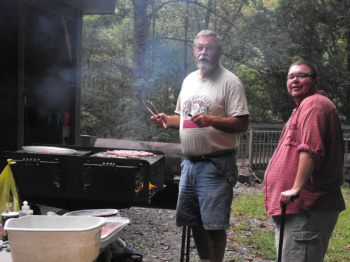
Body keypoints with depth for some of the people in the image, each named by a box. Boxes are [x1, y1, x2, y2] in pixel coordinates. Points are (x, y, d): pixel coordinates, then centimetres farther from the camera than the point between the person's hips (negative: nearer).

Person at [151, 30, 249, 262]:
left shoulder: (229, 82, -8)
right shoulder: (189, 80, 15)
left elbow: (242, 123, -14)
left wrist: (212, 120, -27)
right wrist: (166, 120, 5)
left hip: (216, 164, -7)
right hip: (190, 162, 8)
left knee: (214, 223, -6)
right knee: (193, 220, 14)